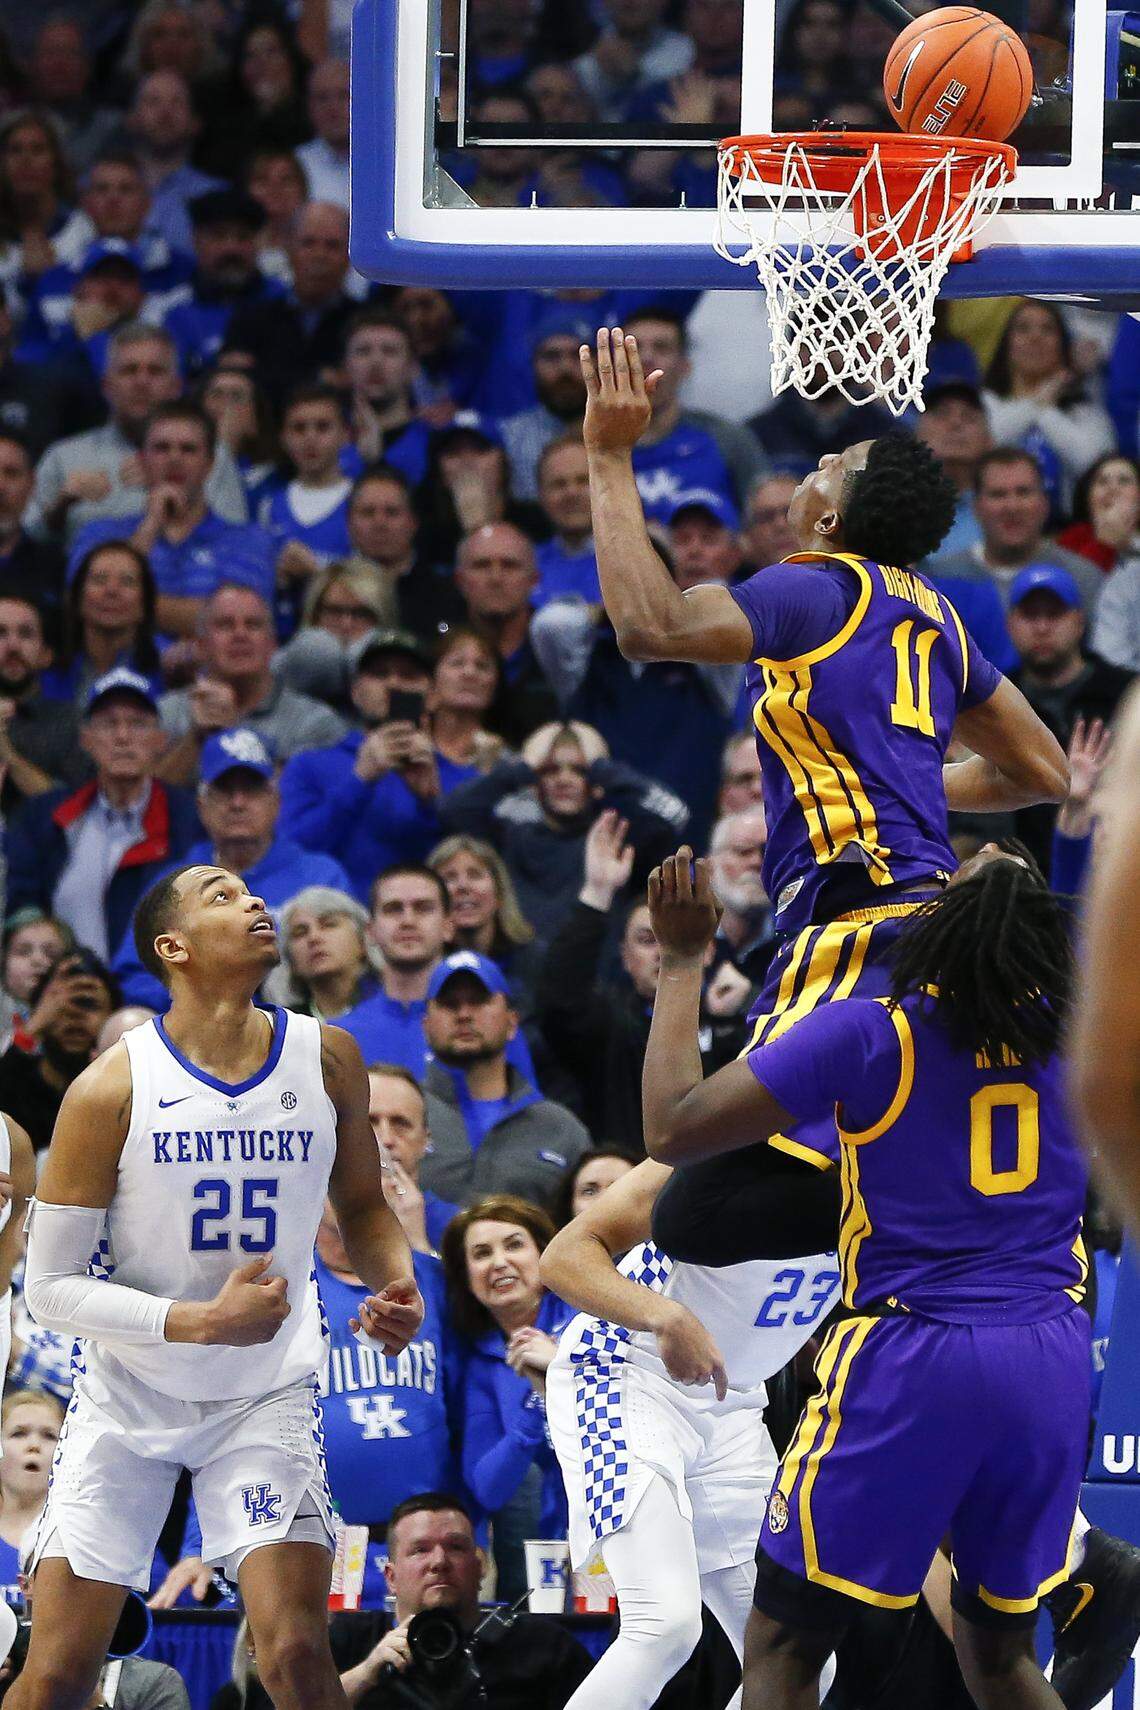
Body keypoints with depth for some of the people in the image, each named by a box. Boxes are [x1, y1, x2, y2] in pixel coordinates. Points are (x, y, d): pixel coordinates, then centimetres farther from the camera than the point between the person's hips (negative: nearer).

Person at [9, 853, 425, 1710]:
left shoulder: (327, 1059, -5)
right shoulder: (112, 1089, -16)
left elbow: (361, 1202, 13)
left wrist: (397, 1284, -9)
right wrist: (203, 1322, -25)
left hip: (266, 1397, 2)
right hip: (128, 1397, -2)